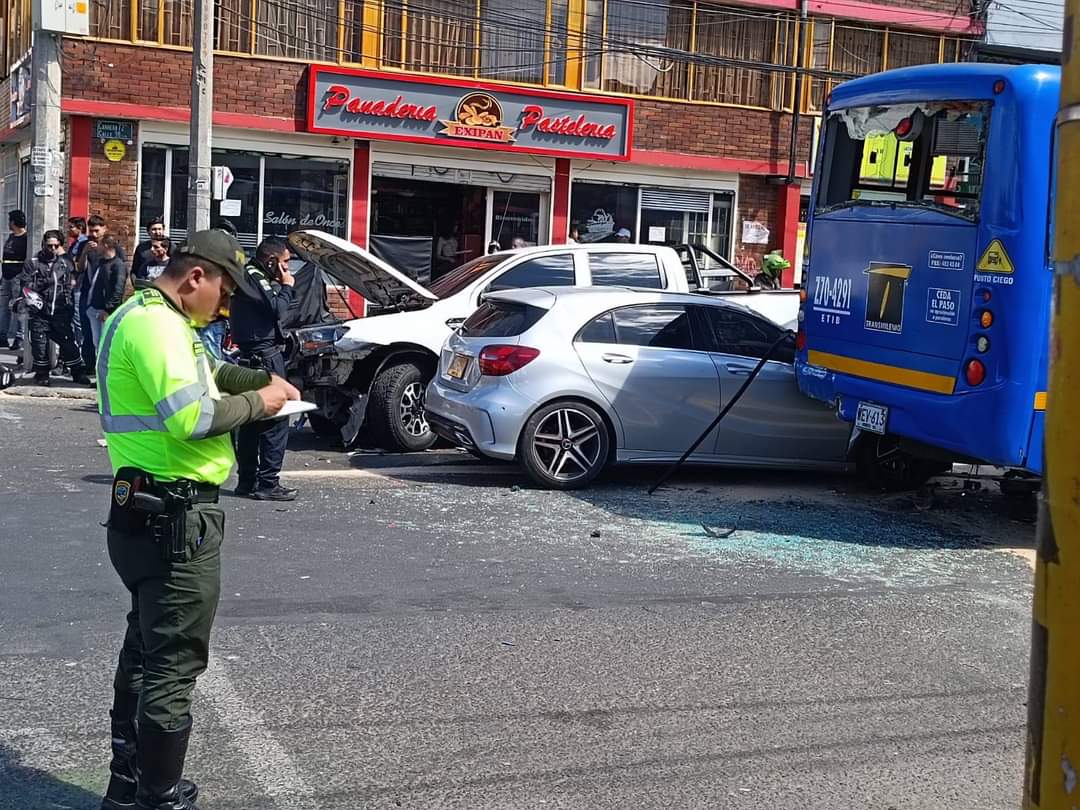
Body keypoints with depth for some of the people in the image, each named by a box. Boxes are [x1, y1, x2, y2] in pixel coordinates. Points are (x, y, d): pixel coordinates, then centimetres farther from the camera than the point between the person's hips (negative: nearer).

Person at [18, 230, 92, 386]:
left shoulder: (65, 261, 10)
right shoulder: (33, 263, 3)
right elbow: (25, 283, -5)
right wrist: (42, 282, -17)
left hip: (61, 311, 1)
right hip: (40, 312, -1)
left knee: (68, 342, 1)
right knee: (40, 344, 2)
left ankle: (78, 372, 10)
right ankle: (42, 373, 17)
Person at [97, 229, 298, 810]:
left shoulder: (150, 316, 16)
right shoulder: (154, 322, -18)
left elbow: (201, 374, 29)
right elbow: (193, 418, -28)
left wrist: (260, 380, 12)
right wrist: (257, 403, -12)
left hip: (147, 514, 11)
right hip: (174, 518, -11)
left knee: (145, 652, 19)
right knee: (173, 666, -3)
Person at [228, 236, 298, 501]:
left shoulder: (250, 276, 18)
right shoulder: (255, 278, -13)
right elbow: (277, 310, -20)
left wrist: (279, 287, 9)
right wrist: (286, 287, -6)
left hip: (251, 356, 11)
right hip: (265, 356, -11)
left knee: (252, 420, 13)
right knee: (276, 419, -9)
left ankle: (247, 480, 18)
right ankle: (267, 483, -10)